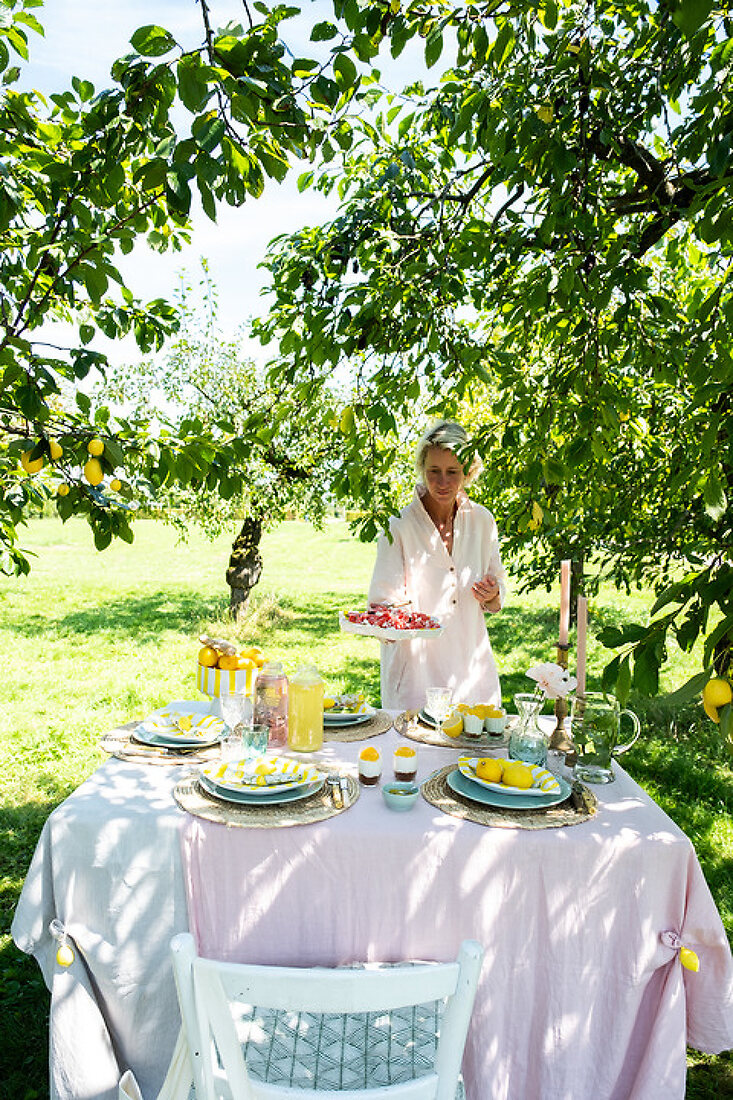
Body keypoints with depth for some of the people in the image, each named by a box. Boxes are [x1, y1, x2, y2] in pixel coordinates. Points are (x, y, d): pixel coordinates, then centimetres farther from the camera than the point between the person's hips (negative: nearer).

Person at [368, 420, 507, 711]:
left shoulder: (482, 520, 2)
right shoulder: (400, 525, -10)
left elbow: (495, 603, 12)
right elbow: (384, 598, -11)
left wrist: (492, 595, -10)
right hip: (416, 667, -3)